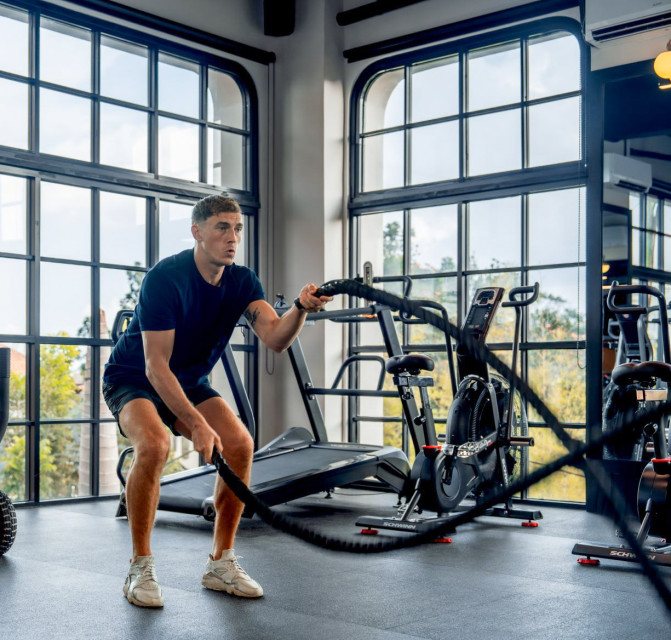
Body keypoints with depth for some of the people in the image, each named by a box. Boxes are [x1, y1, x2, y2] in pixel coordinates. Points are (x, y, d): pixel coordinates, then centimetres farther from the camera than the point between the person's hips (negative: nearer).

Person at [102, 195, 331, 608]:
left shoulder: (242, 282, -10)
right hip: (133, 378, -5)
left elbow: (276, 339, -25)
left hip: (189, 382, 5)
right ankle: (141, 568, -16)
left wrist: (301, 309, -45)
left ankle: (221, 563, -2)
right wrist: (197, 425, -39)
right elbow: (156, 367, -31)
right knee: (154, 445, -34)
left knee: (241, 445, -16)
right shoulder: (166, 278, -27)